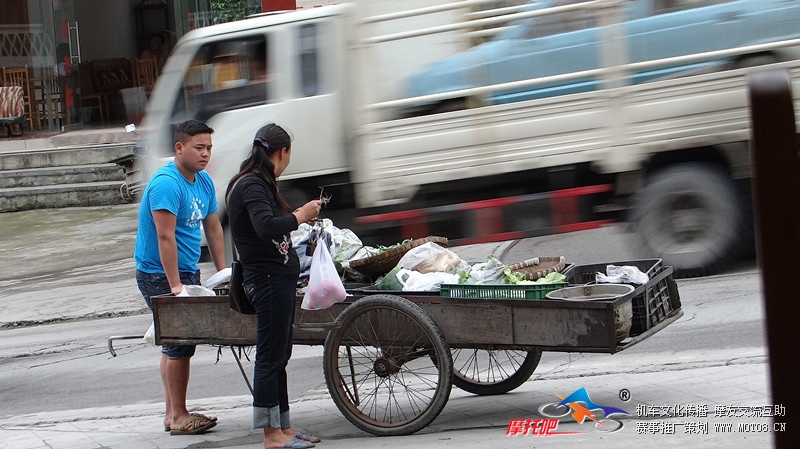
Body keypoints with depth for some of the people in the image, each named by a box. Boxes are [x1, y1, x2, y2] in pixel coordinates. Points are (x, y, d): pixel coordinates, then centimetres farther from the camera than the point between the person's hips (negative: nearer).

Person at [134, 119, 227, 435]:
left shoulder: (204, 181, 8)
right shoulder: (166, 183, -20)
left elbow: (213, 228, 14)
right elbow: (165, 237, -24)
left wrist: (223, 273, 10)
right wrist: (175, 285, -26)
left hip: (188, 271, 9)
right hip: (160, 274, -9)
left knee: (176, 343, 12)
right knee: (179, 344, -9)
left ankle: (172, 413, 19)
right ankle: (178, 417, -3)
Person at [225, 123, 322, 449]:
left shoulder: (258, 183, 17)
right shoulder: (251, 186, -15)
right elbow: (266, 226, -29)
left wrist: (301, 217, 21)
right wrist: (300, 216, -17)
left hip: (278, 279, 11)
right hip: (268, 279, -11)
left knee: (278, 355, 14)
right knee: (270, 357, -6)